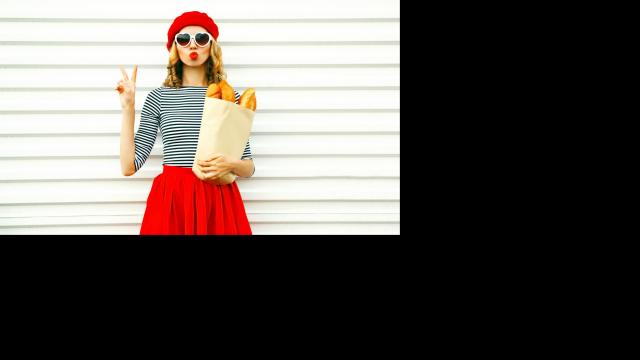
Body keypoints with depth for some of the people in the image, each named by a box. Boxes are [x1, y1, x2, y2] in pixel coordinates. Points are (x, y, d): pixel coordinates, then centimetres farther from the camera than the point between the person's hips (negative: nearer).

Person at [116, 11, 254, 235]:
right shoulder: (158, 97, 5)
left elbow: (249, 168, 8)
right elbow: (129, 166, -1)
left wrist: (231, 164, -13)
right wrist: (128, 108, -4)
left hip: (219, 202, 1)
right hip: (171, 201, 0)